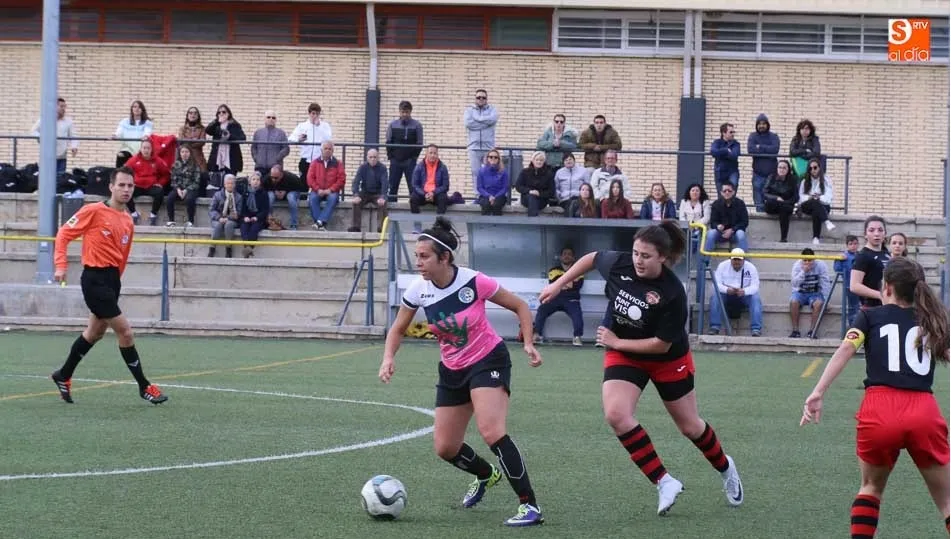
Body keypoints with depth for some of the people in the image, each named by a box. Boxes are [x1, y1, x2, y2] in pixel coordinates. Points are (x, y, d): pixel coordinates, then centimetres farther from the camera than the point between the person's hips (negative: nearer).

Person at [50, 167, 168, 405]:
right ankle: (144, 386, 0)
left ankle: (64, 376, 34)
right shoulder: (94, 211, -10)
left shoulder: (128, 222, 10)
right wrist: (61, 265, -16)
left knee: (95, 332, 18)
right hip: (95, 278, -8)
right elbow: (63, 234, -7)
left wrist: (115, 278, 17)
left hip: (112, 279, 8)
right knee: (125, 331, -8)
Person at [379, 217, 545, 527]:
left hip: (488, 361, -6)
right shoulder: (418, 291, -10)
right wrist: (389, 358, -13)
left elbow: (519, 307, -6)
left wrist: (528, 343, -18)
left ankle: (530, 506, -21)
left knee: (492, 433, -27)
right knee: (445, 448, 8)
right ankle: (486, 475, 42)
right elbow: (398, 329, 6)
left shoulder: (475, 282, -21)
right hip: (452, 371, 6)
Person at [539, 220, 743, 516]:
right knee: (616, 414, -22)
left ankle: (725, 468, 45)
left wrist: (616, 341, -20)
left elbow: (662, 344, -25)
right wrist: (558, 285, 3)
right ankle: (665, 482, -13)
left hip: (668, 359, -3)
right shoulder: (619, 264, -20)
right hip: (623, 356, 3)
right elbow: (591, 258, 3)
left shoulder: (673, 294, -31)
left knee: (689, 426, 13)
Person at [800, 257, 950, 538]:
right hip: (924, 412, 0)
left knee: (871, 486, 26)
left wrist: (818, 393, -9)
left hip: (879, 411, 0)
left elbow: (846, 349, -1)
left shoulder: (871, 317, 15)